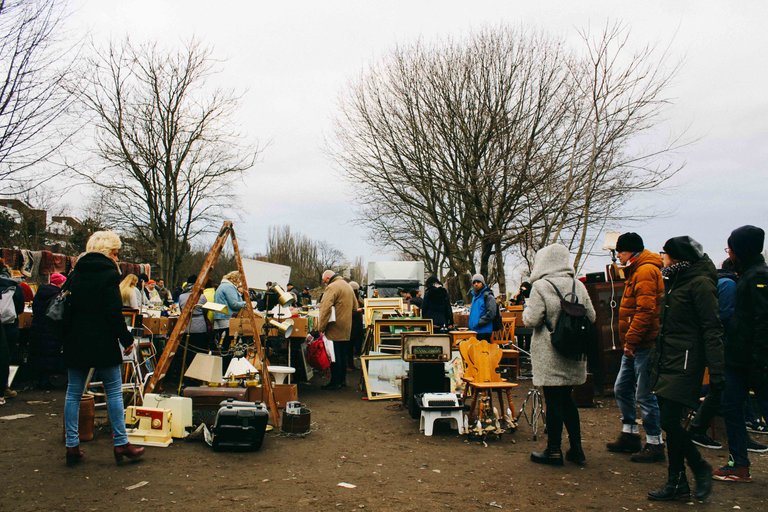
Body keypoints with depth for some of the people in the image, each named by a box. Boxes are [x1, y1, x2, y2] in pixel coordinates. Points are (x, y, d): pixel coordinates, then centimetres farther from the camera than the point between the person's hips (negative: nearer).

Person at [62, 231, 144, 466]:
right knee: (114, 392, 3)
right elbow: (114, 312, -15)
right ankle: (120, 443, 6)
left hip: (75, 341, 6)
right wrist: (127, 339, -7)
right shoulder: (109, 273, -9)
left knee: (73, 393, 10)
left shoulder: (76, 272, 10)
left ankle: (72, 446, 11)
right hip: (102, 342, -6)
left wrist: (68, 337, 20)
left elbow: (67, 307, 14)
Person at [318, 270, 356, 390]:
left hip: (335, 329, -9)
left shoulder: (332, 287, -13)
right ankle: (342, 380, 21)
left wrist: (321, 327, -19)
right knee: (342, 355, 15)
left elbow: (325, 309, -22)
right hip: (346, 329, 9)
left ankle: (335, 382, 0)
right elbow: (355, 306, 22)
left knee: (334, 356, -3)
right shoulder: (348, 286, 16)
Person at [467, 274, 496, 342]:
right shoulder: (474, 296, 19)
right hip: (474, 330, 8)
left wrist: (479, 322, -18)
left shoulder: (487, 296, -8)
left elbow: (491, 313, -17)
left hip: (484, 331, -8)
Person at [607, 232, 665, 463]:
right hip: (635, 345, 11)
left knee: (645, 395, -3)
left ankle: (655, 444, 7)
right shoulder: (636, 271, 18)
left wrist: (631, 340, -19)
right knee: (622, 389, 15)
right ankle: (630, 435, 26)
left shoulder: (646, 271, -15)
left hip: (644, 345, -11)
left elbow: (646, 311, -23)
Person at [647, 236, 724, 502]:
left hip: (685, 363, -9)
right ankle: (677, 482, 17)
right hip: (667, 361, 9)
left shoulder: (699, 284, -11)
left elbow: (712, 329, -16)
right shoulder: (675, 281, 17)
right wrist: (658, 360, 19)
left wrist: (716, 370, -21)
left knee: (670, 421, -10)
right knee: (670, 422, 9)